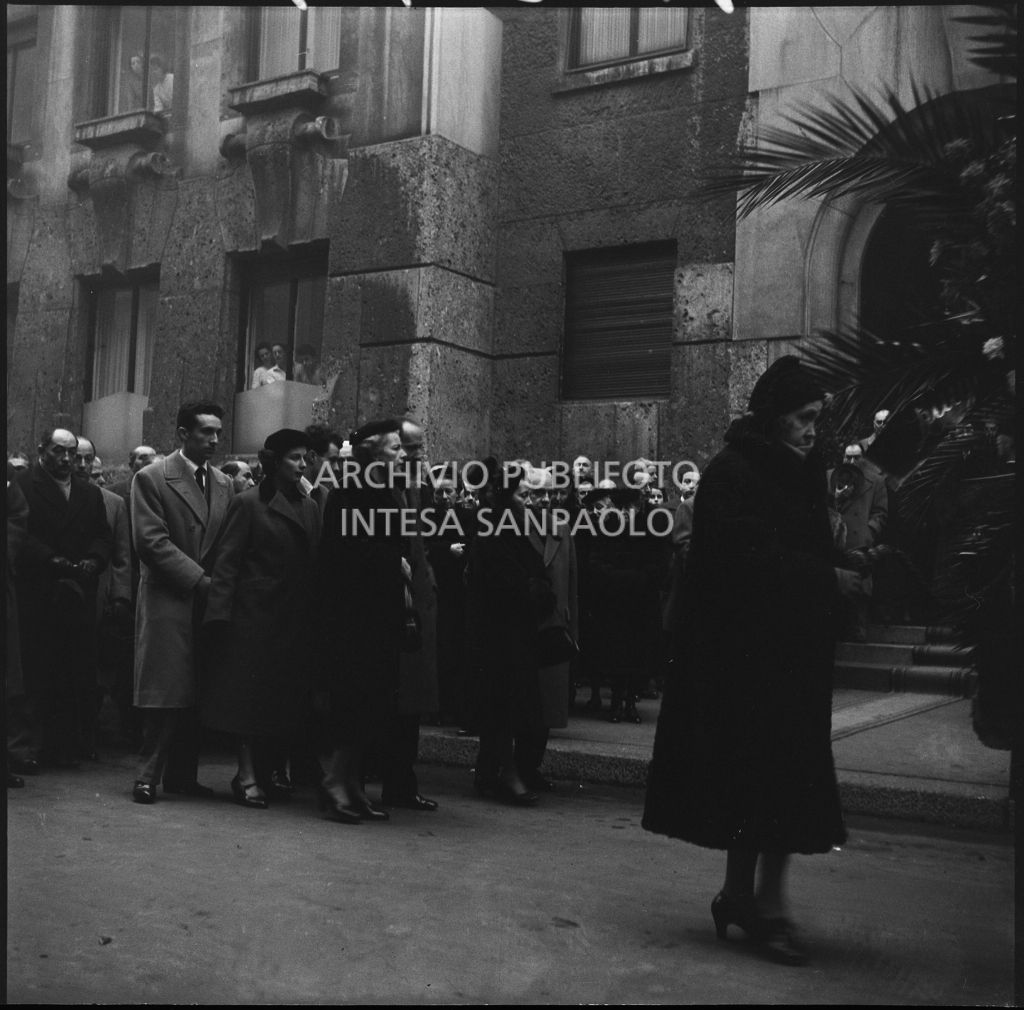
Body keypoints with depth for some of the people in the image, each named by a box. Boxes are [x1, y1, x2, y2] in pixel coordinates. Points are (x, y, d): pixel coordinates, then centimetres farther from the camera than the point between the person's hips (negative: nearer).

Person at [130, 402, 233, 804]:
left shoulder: (224, 484, 14)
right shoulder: (151, 478, -3)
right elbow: (152, 541, -10)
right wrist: (200, 579, -14)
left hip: (209, 600, 5)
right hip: (168, 601, -5)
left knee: (197, 693, 6)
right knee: (164, 693, -5)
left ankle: (182, 775, 14)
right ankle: (148, 776, 4)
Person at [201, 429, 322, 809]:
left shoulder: (309, 508, 13)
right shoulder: (248, 503, -3)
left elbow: (314, 564, 10)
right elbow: (227, 561, -7)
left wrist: (315, 616, 3)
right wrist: (220, 612, -15)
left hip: (296, 619, 6)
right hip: (255, 615, -5)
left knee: (285, 698, 7)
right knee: (249, 693, -1)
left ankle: (262, 771, 18)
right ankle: (248, 774, 5)